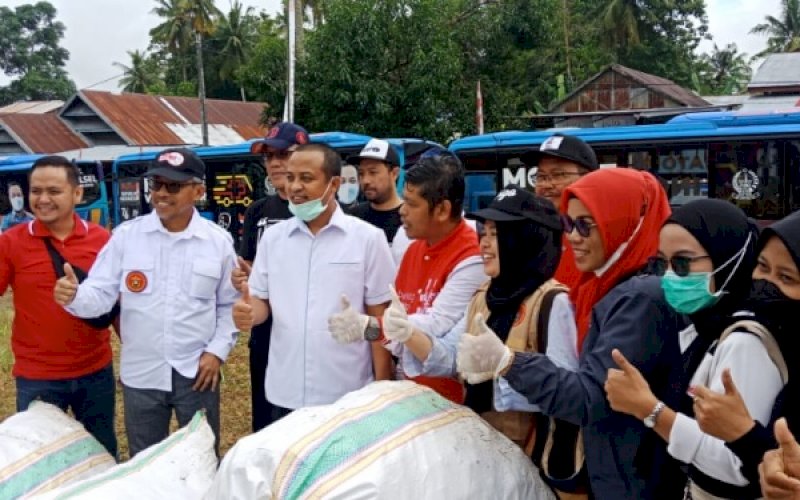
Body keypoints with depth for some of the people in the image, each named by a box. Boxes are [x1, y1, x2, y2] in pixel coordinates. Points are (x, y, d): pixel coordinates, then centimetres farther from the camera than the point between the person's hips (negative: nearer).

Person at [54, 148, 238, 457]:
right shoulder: (126, 236, -4)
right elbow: (101, 295, -6)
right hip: (141, 374, 1)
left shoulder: (219, 241, -4)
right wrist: (74, 297, -27)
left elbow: (229, 304, 3)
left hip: (197, 372, 0)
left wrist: (218, 350, -7)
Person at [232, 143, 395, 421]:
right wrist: (249, 313, -14)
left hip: (348, 395, -3)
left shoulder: (368, 238, -5)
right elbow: (261, 300, 10)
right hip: (284, 394, 3)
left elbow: (378, 317, -3)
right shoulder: (272, 237, 5)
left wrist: (382, 387, -5)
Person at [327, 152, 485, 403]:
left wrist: (368, 327, -34)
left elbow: (438, 326, -26)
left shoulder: (471, 260, -18)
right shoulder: (413, 249, 8)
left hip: (450, 399, -6)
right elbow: (398, 319, 9)